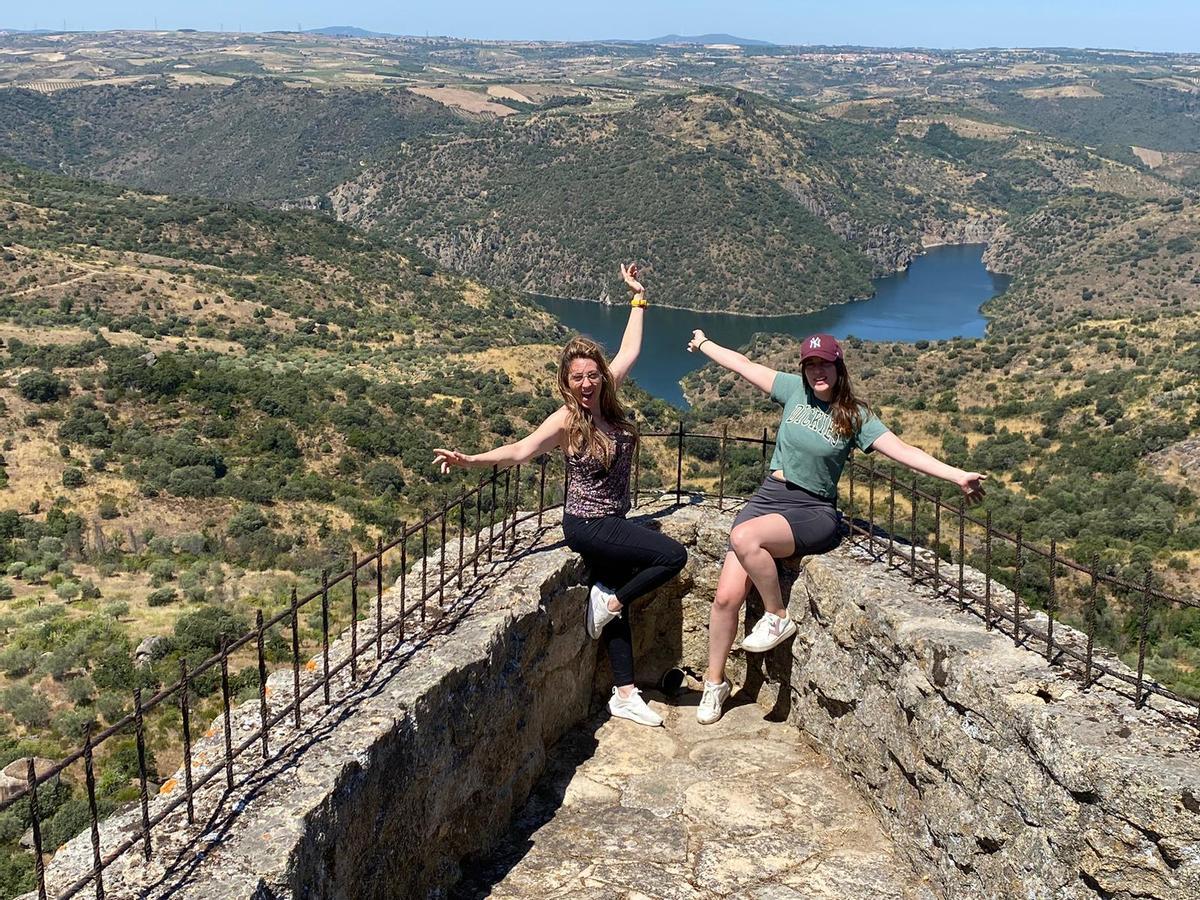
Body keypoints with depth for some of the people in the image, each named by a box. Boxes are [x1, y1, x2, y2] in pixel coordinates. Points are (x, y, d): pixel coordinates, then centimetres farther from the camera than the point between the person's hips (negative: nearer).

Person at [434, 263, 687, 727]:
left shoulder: (607, 398, 0)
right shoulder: (567, 420, -17)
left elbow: (629, 353, 12)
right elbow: (520, 450, -25)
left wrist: (638, 298, 16)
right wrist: (469, 460, -39)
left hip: (610, 523, 7)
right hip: (587, 525, -7)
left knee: (615, 607, 11)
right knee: (673, 555, -16)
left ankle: (624, 695, 20)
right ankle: (610, 601, 3)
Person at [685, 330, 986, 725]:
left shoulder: (855, 416, -3)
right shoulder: (794, 390, 5)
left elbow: (903, 450, -11)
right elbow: (743, 365, 15)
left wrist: (957, 475, -21)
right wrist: (705, 343, 24)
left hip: (813, 511, -4)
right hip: (767, 498, 4)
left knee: (745, 537, -35)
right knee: (727, 596, -7)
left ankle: (777, 617, -12)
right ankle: (714, 682, 12)